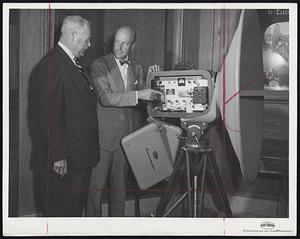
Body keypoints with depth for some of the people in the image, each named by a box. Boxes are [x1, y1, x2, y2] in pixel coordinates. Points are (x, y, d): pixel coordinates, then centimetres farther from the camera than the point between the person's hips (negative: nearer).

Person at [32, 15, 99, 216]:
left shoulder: (74, 64, 15)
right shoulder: (51, 64, -16)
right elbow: (48, 115, -22)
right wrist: (58, 156, -22)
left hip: (81, 156, 10)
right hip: (62, 161, -10)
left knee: (77, 207, 18)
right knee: (60, 210, 2)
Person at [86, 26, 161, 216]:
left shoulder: (136, 67, 10)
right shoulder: (100, 65, -7)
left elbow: (144, 96, 18)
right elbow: (106, 98, -18)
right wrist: (138, 95, -24)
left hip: (126, 134, 5)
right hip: (104, 134, -5)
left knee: (120, 184, 13)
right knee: (97, 185, 0)